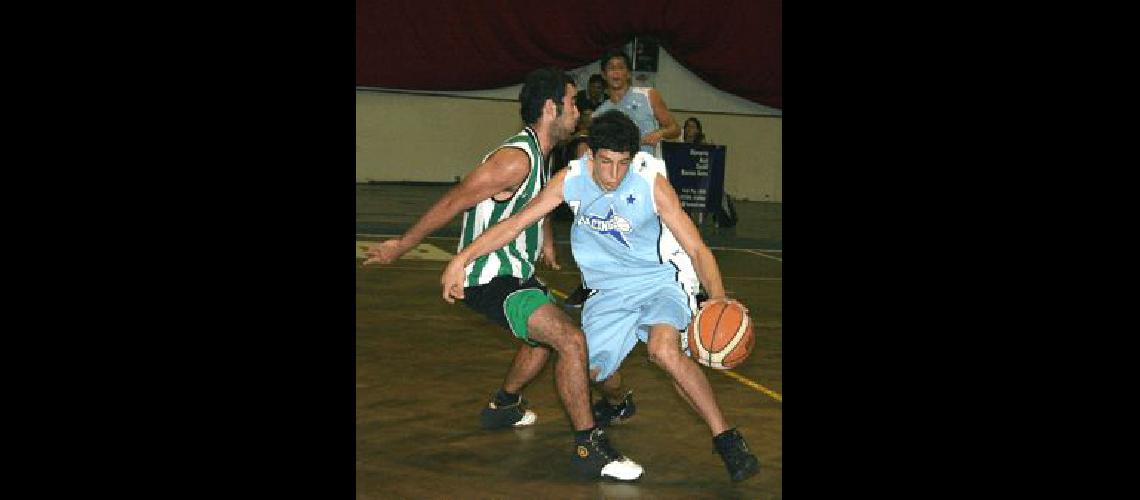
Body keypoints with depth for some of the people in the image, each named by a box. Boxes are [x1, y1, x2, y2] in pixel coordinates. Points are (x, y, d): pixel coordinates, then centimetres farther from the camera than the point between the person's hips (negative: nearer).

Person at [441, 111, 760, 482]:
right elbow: (515, 223, -4)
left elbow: (696, 248, -18)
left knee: (664, 350, -32)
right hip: (608, 293, 4)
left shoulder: (652, 183, -19)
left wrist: (718, 298, -35)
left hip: (658, 281, -4)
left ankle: (726, 439, -19)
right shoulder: (570, 180, -12)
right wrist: (461, 260, -13)